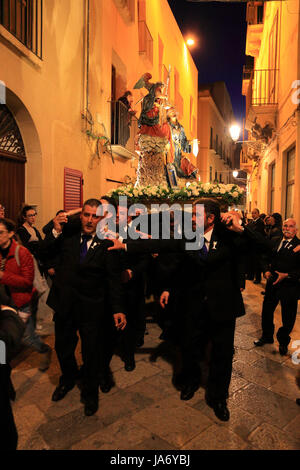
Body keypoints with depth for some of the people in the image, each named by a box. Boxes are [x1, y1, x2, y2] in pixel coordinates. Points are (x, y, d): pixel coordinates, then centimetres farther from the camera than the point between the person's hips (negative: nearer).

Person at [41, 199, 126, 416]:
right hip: (64, 303, 4)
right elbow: (45, 251, -1)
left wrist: (117, 309, -19)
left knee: (92, 351, 11)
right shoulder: (67, 236, -2)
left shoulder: (106, 244, -13)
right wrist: (56, 231, -15)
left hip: (91, 308, -3)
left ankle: (90, 393, 39)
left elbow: (113, 279, -13)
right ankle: (69, 378, 54)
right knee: (62, 347, 22)